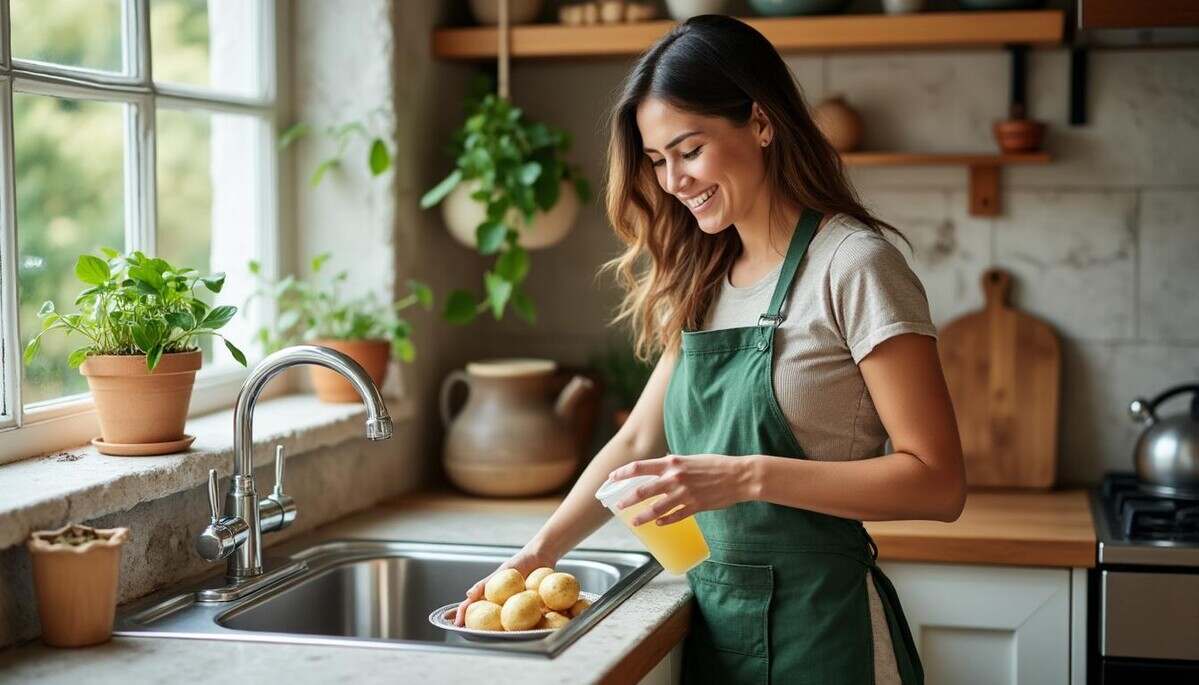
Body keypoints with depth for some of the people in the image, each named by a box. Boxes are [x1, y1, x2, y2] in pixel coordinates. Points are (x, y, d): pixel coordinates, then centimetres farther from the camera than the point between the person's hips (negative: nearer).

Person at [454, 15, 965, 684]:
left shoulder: (853, 265, -13)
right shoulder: (706, 283, 9)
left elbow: (938, 483, -18)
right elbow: (639, 441, 13)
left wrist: (748, 476, -25)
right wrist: (542, 549, 1)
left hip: (817, 627, -6)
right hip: (715, 613, 7)